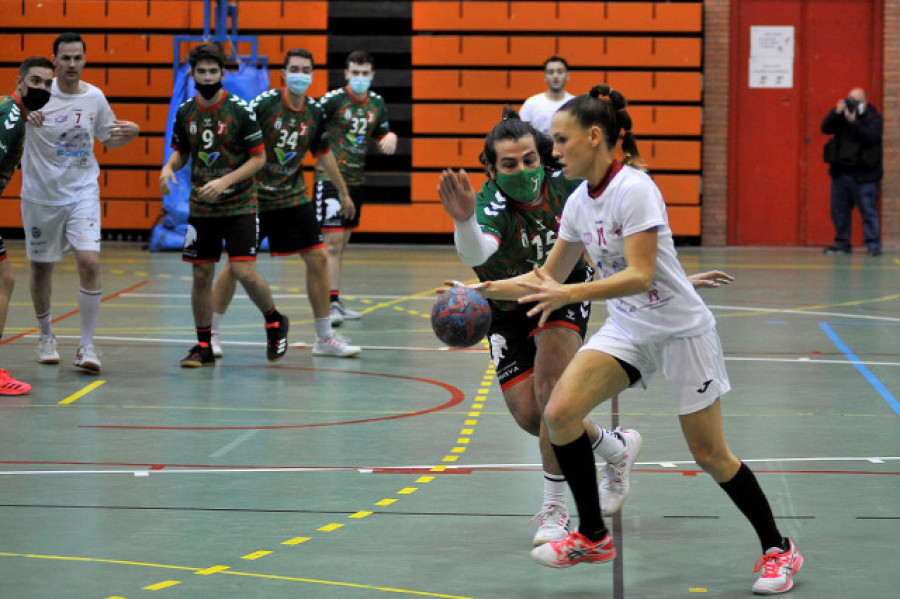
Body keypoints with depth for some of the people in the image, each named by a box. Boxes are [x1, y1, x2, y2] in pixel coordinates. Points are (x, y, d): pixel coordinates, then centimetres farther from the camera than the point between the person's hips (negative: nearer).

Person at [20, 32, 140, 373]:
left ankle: (86, 346, -8)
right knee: (41, 267, 11)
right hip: (40, 195, -1)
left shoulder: (95, 97, 0)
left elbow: (109, 140, 15)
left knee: (90, 262, -15)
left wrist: (129, 133, -7)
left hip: (82, 192, 1)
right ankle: (46, 335, 36)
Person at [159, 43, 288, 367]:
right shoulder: (185, 112, 3)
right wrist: (168, 167, -6)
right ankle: (203, 346, 16)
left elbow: (259, 158, -8)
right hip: (201, 207, 4)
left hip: (239, 206, -4)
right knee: (201, 275, 4)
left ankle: (274, 322, 13)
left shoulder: (240, 110, -10)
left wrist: (225, 182, -19)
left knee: (243, 271, -13)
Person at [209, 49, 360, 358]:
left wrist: (344, 193, 24)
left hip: (293, 197, 5)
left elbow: (323, 154, 17)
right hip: (254, 196, -5)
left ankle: (325, 338, 10)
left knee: (318, 258, 0)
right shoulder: (265, 103, -14)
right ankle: (212, 333, 11)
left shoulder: (314, 112, 2)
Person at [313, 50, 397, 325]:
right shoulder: (333, 99, -11)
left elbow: (383, 131, 20)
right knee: (332, 241, -12)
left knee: (341, 244, 14)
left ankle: (336, 303, 22)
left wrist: (390, 137, -2)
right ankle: (330, 303, -13)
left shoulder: (377, 103, 7)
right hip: (330, 176, -7)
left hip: (356, 179, 7)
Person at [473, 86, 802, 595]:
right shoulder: (579, 201, 2)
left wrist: (569, 295, -37)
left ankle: (778, 548, 20)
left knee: (710, 455, 0)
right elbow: (550, 276, 13)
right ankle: (593, 537, 2)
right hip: (627, 330, 7)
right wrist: (484, 289, 5)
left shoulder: (633, 188, -21)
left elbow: (639, 275, -28)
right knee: (560, 411, -13)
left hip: (681, 329, -7)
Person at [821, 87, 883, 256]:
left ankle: (873, 244, -2)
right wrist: (836, 112, -14)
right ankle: (841, 243, 17)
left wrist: (853, 122, -24)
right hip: (840, 171, 5)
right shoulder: (840, 115, 12)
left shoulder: (873, 118, 0)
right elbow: (826, 128, -1)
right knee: (839, 211, 8)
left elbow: (871, 136, -17)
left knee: (868, 210, -6)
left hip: (863, 174, -5)